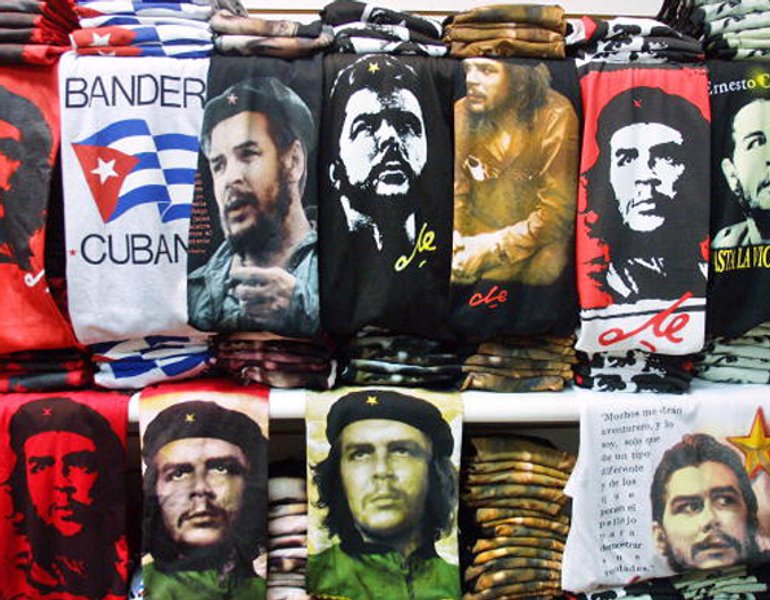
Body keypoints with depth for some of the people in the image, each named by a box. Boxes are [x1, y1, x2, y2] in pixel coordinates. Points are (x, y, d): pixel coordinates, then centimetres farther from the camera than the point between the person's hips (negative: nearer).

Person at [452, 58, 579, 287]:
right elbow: (455, 189, 2)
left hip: (532, 243, -3)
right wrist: (454, 236, -17)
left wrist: (493, 247, -22)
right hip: (475, 238, 4)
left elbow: (557, 213, -19)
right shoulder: (461, 113, -3)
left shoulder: (555, 117, -17)